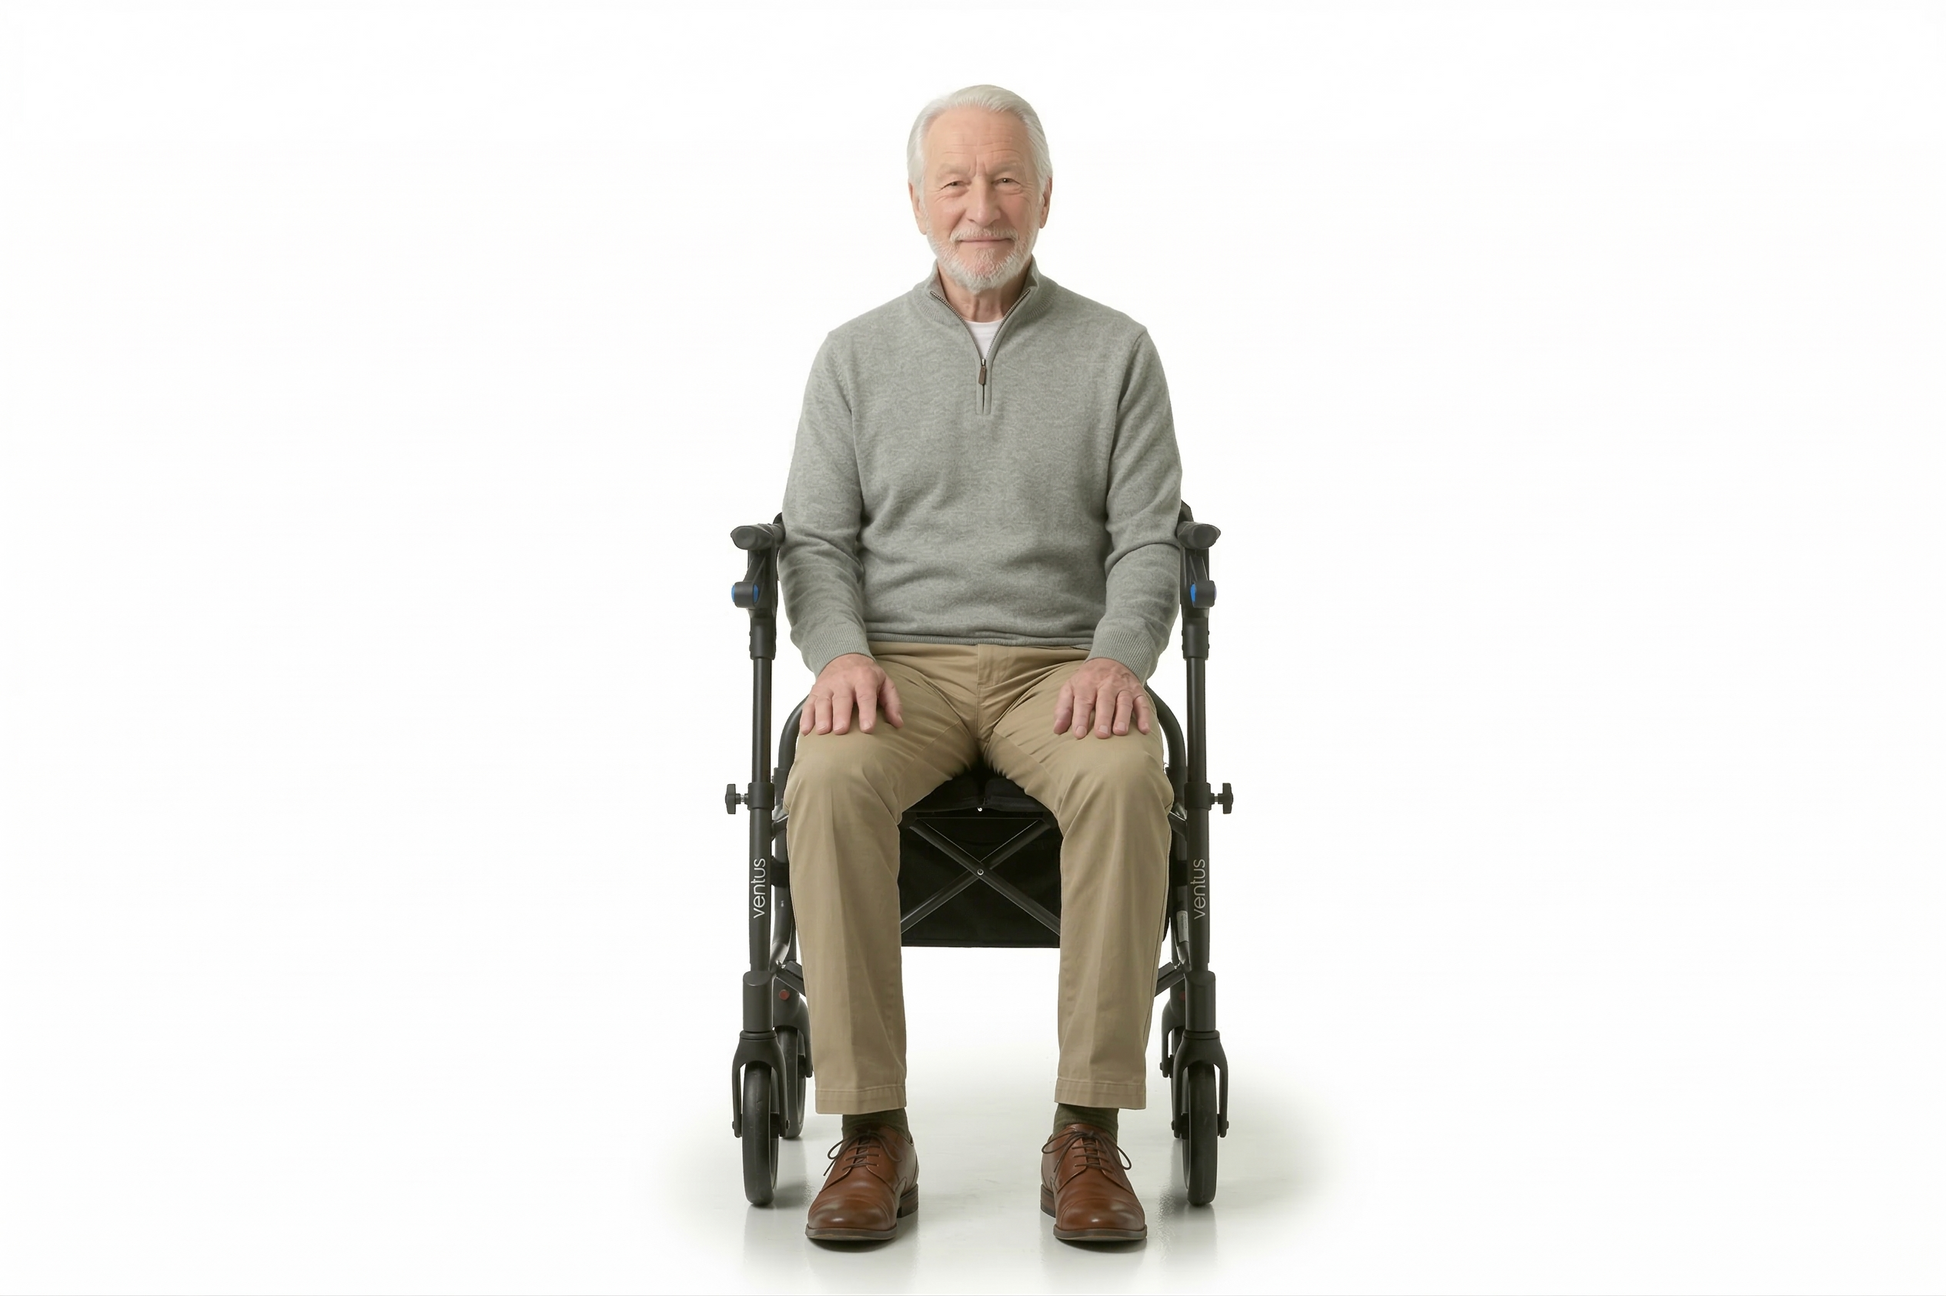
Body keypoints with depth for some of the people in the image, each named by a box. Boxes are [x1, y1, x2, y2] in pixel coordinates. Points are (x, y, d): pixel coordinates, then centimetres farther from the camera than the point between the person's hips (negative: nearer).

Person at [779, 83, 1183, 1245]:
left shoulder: (1116, 351, 9)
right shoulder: (858, 355, 12)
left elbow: (1148, 542, 2)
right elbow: (818, 537, 7)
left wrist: (1117, 657, -18)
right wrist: (842, 653, -14)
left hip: (1059, 667, 0)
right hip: (900, 666, 1)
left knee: (1129, 779, -35)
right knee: (831, 784, -34)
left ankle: (1090, 1133, -27)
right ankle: (874, 1134, -25)